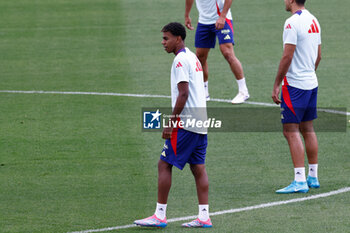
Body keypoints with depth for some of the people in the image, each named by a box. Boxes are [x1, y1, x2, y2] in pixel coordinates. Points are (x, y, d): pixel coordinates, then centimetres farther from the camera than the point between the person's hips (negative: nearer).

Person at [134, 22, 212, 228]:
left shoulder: (181, 60, -12)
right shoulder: (193, 58, 18)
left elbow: (183, 94, -19)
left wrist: (171, 123, -18)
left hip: (185, 123, -9)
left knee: (165, 164, -4)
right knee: (198, 167, 8)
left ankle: (160, 215, -4)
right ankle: (204, 217, 5)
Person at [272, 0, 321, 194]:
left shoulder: (292, 23, -16)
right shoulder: (313, 21, 11)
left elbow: (287, 57, -18)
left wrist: (276, 85, -14)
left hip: (294, 84, -9)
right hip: (311, 83, 9)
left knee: (291, 131, -7)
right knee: (307, 129, 16)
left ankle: (299, 181, -12)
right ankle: (313, 177, 21)